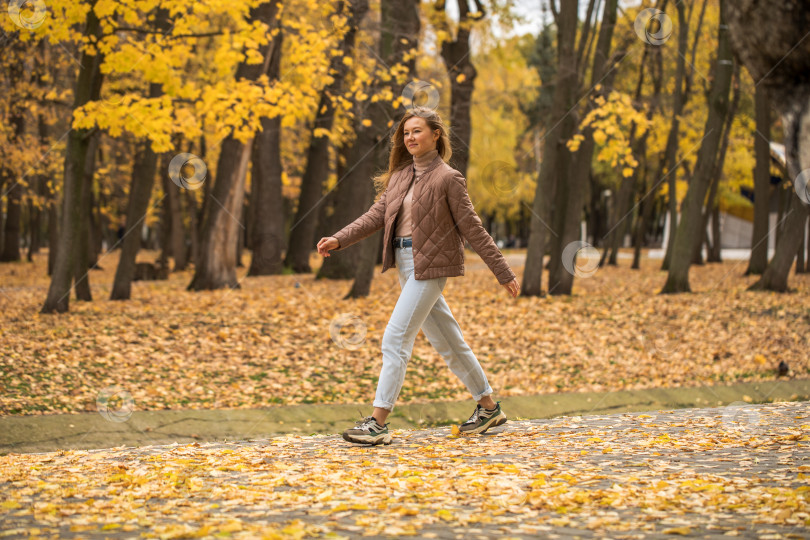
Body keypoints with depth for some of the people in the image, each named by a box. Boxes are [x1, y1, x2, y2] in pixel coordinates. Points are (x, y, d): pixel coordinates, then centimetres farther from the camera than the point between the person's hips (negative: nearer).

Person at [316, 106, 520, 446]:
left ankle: (377, 423, -10)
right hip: (405, 265, 8)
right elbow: (376, 215, 7)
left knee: (395, 339, -12)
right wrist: (338, 240, -6)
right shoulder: (400, 175, 11)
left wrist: (503, 273, -6)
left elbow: (472, 229, -8)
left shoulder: (447, 178, -9)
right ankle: (489, 407, 27)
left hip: (429, 266, -8)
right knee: (446, 341, 14)